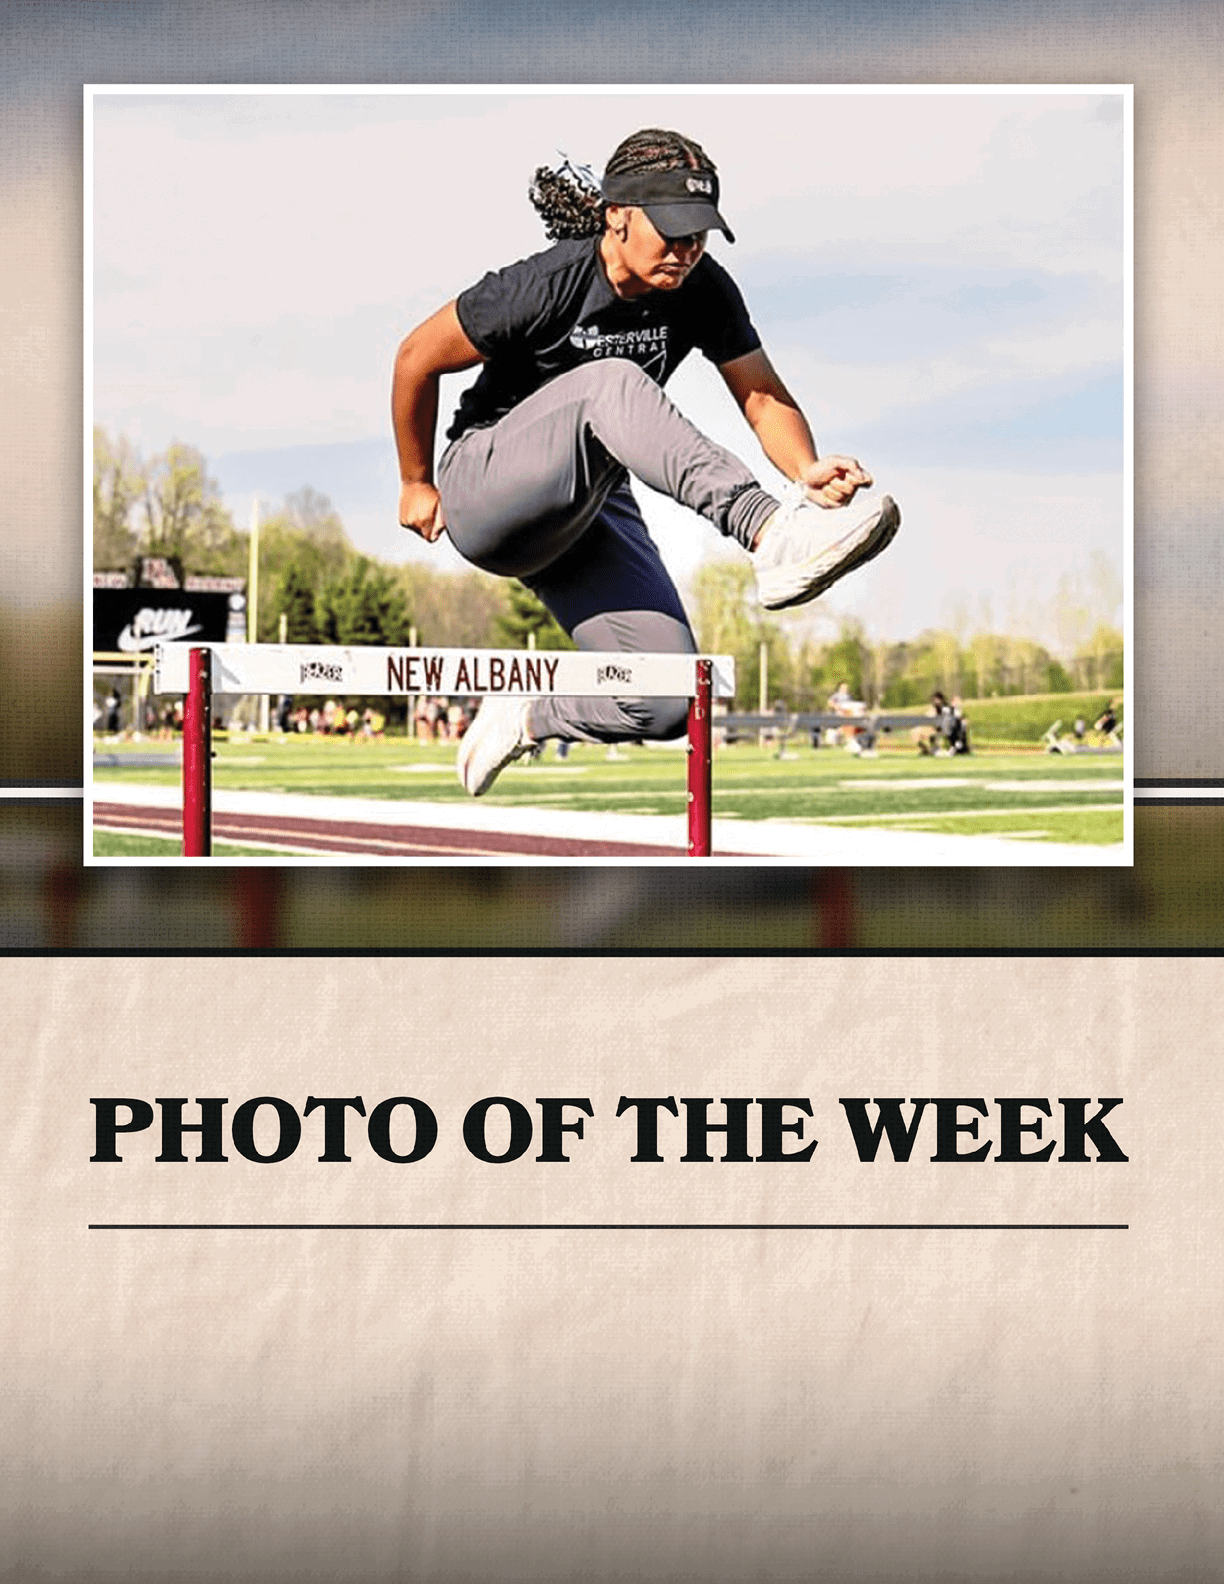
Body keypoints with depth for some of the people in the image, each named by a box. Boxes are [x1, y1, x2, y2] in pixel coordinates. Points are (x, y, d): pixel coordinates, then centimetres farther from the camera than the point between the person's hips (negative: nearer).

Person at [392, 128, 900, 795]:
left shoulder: (702, 290, -6)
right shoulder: (545, 284, -20)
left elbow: (761, 393, -9)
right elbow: (416, 358, -9)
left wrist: (807, 472, -32)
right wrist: (416, 484, 3)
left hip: (591, 511, 6)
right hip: (486, 491, -5)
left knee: (666, 703, -15)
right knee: (611, 382, -36)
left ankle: (526, 716, 15)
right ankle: (773, 536, -54)